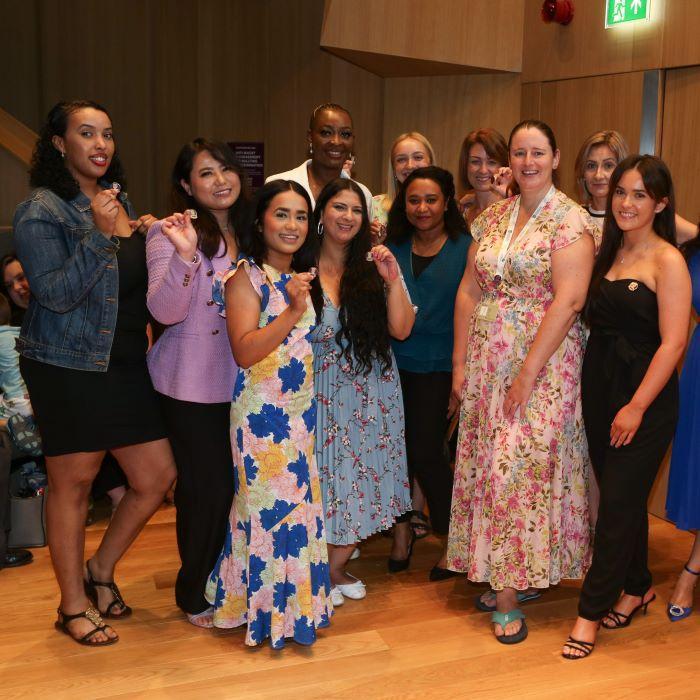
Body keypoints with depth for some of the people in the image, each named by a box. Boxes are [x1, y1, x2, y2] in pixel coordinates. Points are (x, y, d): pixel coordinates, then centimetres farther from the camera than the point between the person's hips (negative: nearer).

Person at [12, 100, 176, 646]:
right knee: (73, 485, 5)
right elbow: (56, 294, -18)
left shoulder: (118, 201, 12)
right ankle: (74, 606, 23)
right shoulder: (41, 211, -9)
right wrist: (99, 234, -26)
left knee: (158, 477, 8)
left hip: (126, 365, 7)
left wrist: (148, 236, 4)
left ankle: (101, 570, 30)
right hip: (68, 370, -7)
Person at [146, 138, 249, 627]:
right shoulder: (169, 234, -9)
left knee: (237, 481, 11)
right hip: (192, 384, -5)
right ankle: (196, 595, 23)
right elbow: (165, 311, -18)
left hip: (242, 379, 5)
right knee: (208, 487, 1)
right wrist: (184, 256, -32)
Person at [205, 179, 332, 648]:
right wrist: (294, 311, -25)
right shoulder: (247, 276, -9)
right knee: (268, 504, -1)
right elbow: (244, 352, -19)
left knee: (300, 502, 12)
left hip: (301, 409, 7)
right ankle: (267, 609, 15)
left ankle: (296, 602, 26)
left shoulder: (301, 277, 13)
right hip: (261, 411, -7)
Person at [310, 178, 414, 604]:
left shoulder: (372, 269, 3)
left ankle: (336, 566, 28)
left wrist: (393, 280, -14)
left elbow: (401, 330, -4)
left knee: (362, 481, 7)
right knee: (326, 479, 1)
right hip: (322, 392, -3)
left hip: (372, 392, 3)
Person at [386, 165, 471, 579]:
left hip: (440, 366, -3)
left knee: (426, 452, -5)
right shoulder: (394, 249, 9)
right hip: (396, 364, 4)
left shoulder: (464, 248, -2)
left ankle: (452, 542, 14)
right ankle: (401, 531, 25)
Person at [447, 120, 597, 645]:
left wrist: (528, 374, -18)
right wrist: (460, 362, 4)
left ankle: (509, 599, 8)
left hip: (543, 364, -6)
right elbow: (470, 293, 9)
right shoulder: (491, 218, 10)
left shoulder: (570, 220, -8)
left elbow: (568, 301, -16)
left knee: (523, 467, -5)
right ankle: (513, 580, 24)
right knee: (486, 464, 8)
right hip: (488, 363, 6)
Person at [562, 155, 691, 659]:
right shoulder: (607, 253, 10)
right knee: (623, 495, 16)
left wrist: (637, 406, -18)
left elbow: (672, 342, -15)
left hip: (643, 395, -6)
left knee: (619, 501, -1)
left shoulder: (668, 262, -10)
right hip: (598, 386, 6)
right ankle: (638, 586, 34)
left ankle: (591, 612, 10)